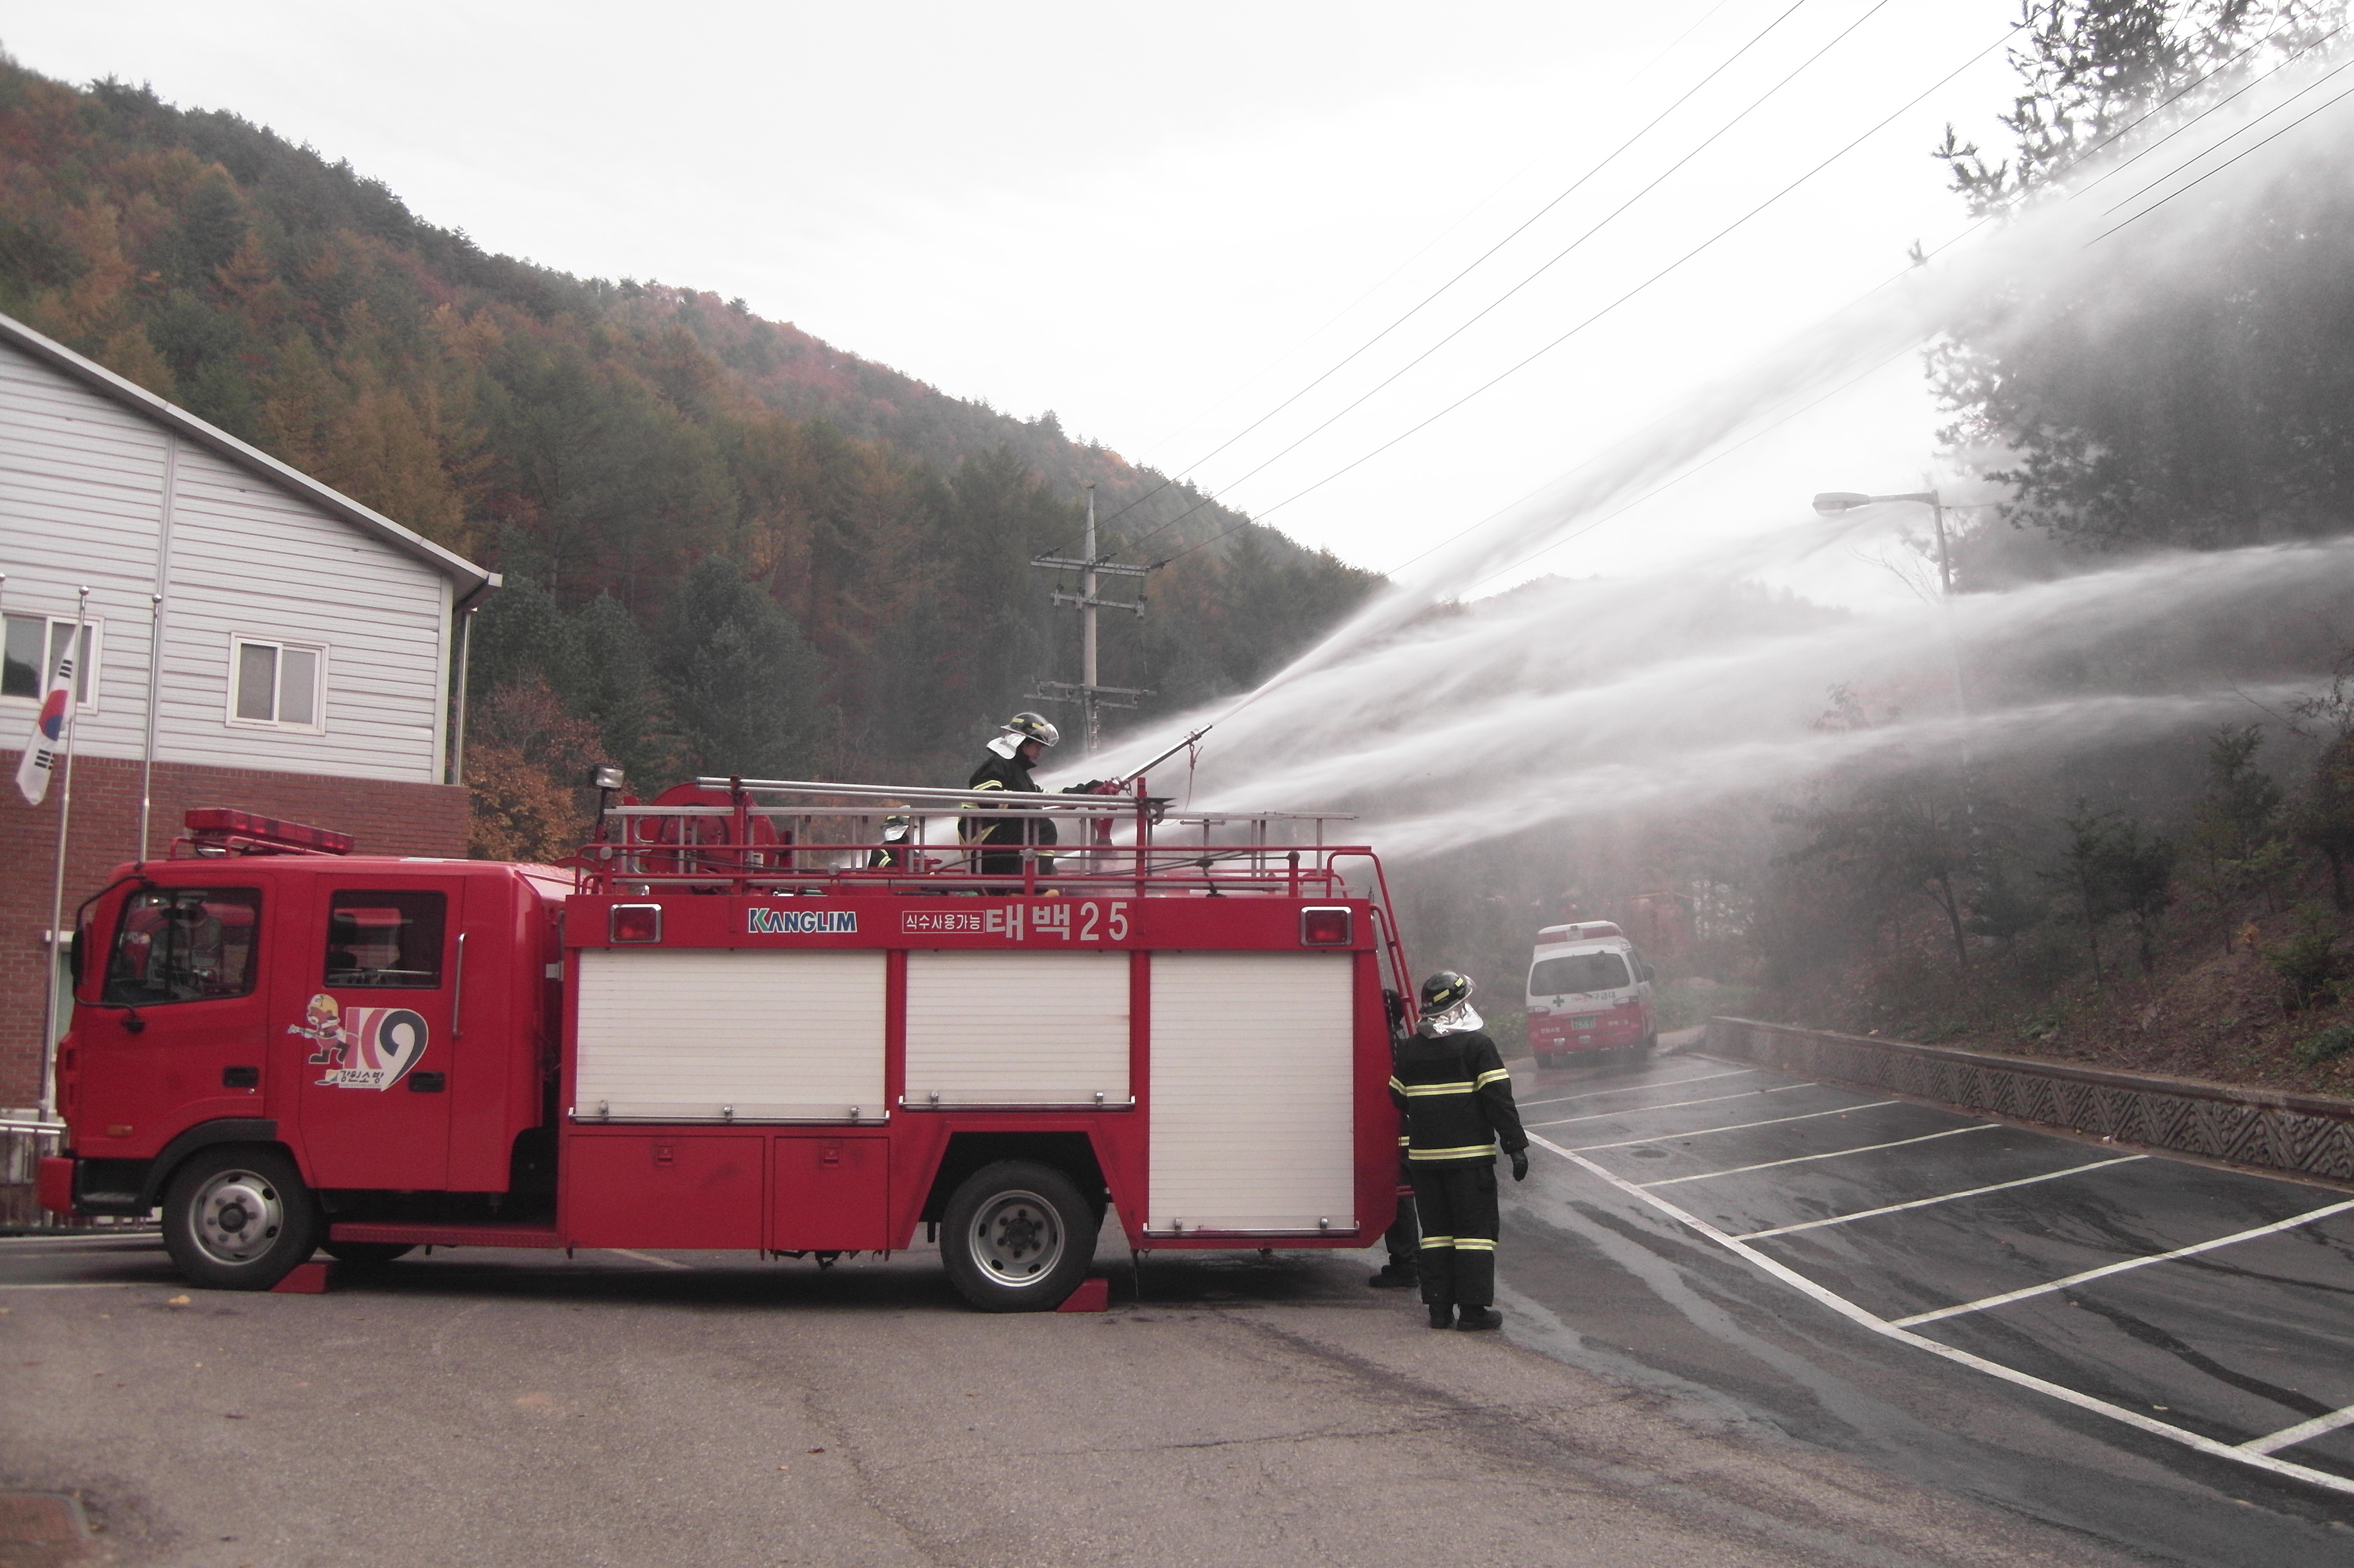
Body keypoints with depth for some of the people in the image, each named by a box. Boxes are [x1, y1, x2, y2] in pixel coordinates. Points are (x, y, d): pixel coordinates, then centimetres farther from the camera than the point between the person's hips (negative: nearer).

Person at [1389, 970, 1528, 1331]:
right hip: (1470, 1155, -5)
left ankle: (1439, 1308, 11)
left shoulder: (1409, 1049, 8)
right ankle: (1474, 1309, 0)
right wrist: (1516, 1146, -8)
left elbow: (1399, 1101, 15)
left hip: (1423, 1155, 5)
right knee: (1475, 1229, 1)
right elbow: (1499, 1099, -11)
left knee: (1435, 1229, 10)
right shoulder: (1477, 1045, -8)